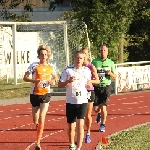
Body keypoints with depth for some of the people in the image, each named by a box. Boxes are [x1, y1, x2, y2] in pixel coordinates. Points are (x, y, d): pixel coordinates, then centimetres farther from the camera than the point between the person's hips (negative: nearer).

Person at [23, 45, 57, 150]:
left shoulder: (51, 67, 2)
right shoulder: (34, 66, -6)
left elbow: (55, 78, 19)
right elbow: (25, 77, -7)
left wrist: (53, 81, -4)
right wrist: (35, 81, -23)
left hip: (46, 94, 0)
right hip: (35, 94, 0)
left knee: (41, 119, -14)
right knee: (35, 121, 10)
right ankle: (38, 125, 48)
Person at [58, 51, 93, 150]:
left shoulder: (87, 71, 4)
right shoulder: (68, 70, -3)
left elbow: (89, 83, 19)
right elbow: (60, 85, 0)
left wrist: (89, 84, -5)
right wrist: (68, 81, -18)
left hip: (82, 101, 0)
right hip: (70, 102, 0)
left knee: (80, 125, -13)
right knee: (71, 126, 9)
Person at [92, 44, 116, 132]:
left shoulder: (110, 63, 3)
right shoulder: (95, 62, 1)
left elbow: (114, 77, 7)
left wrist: (110, 73, -14)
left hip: (106, 87, -1)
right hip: (97, 87, 1)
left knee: (103, 107, -9)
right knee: (96, 109, 1)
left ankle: (103, 125, 10)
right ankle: (100, 113, 39)